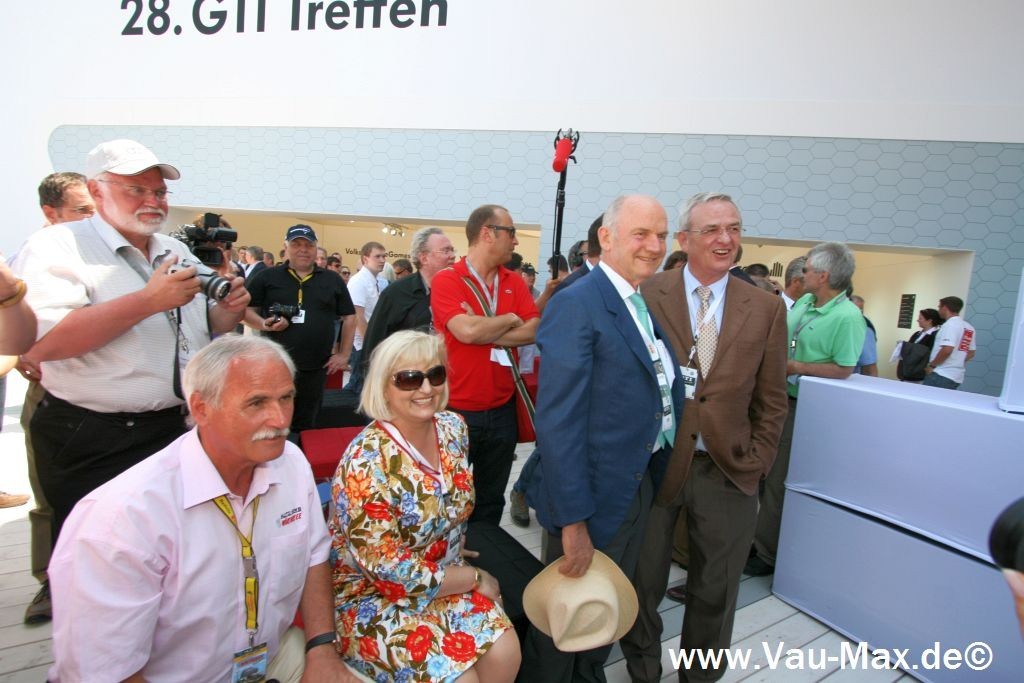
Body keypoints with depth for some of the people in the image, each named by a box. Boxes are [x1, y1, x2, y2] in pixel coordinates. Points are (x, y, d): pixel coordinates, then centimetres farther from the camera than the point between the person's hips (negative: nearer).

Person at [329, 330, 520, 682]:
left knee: (505, 652, -14)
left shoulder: (453, 428, -6)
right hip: (371, 595, -5)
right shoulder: (366, 462, -26)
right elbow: (389, 571, -22)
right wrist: (475, 578, -14)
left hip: (445, 576, 6)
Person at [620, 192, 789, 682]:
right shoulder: (647, 295, -6)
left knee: (716, 591, 17)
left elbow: (772, 399, 6)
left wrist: (757, 463, 0)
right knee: (643, 582, 15)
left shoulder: (766, 308, 1)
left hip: (728, 472, 2)